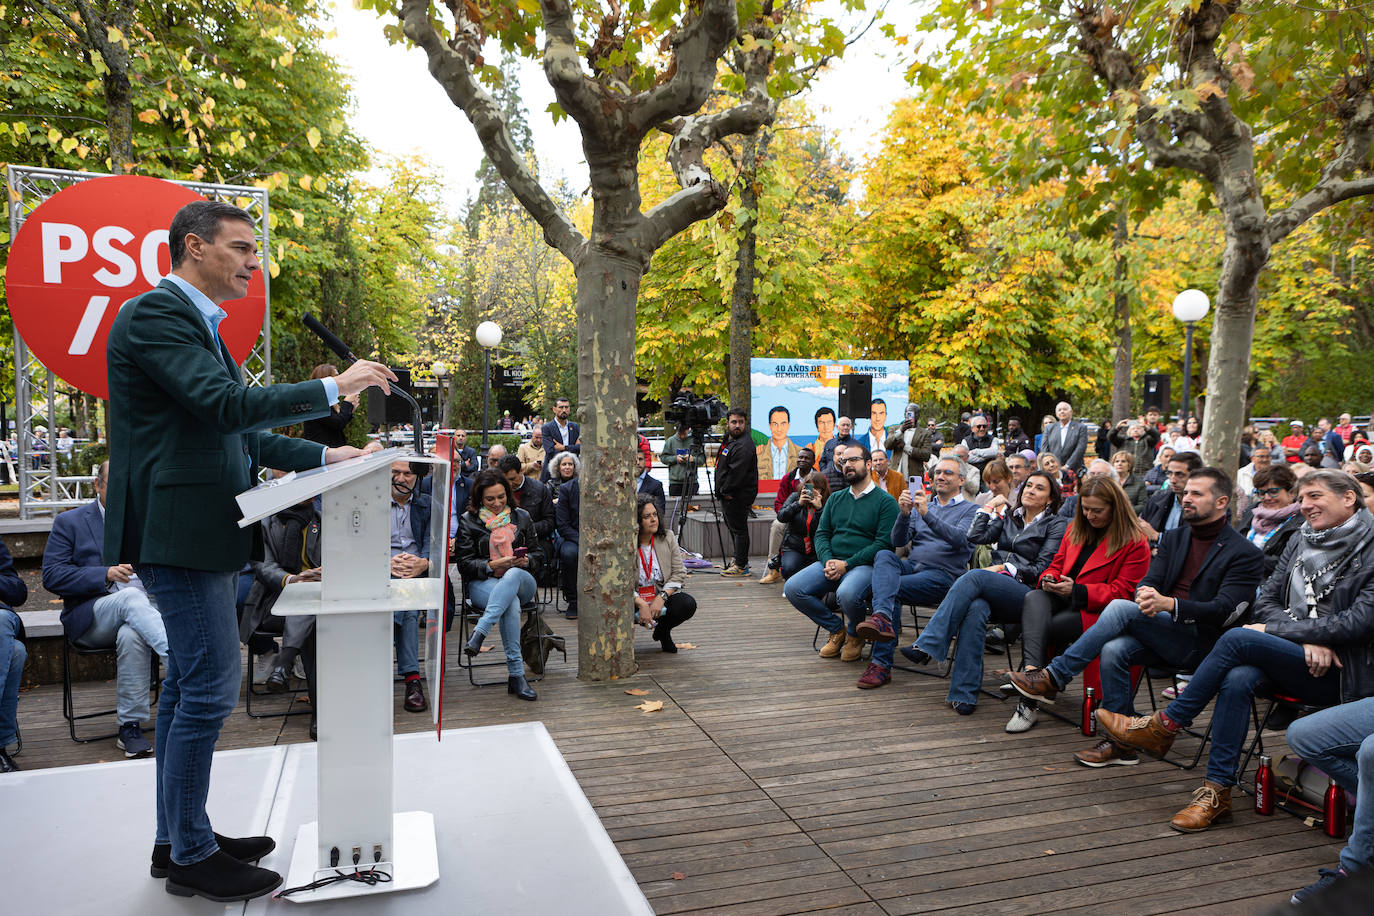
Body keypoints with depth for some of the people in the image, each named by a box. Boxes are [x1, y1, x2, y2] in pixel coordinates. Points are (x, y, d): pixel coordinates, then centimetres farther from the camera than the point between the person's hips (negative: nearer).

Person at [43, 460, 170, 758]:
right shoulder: (69, 523, 11)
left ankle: (130, 727, -29)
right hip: (90, 618, -2)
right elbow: (52, 576, -1)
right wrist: (106, 575, -15)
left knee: (132, 635, -35)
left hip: (144, 608, 2)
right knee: (131, 597, -37)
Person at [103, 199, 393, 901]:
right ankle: (191, 855, 9)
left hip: (202, 533, 11)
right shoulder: (155, 313, -12)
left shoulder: (196, 324, 19)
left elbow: (232, 433, 20)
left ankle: (175, 838, 28)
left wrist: (324, 457, 11)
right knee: (210, 691, -5)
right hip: (179, 532, -11)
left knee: (186, 687, 16)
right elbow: (225, 405, -24)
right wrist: (333, 387, -18)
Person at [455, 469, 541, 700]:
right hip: (483, 583, -2)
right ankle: (516, 674, -40)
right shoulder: (469, 521, 9)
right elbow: (464, 563, 1)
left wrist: (526, 560, -7)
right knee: (511, 603, -38)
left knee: (513, 575, -39)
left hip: (521, 580, 2)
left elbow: (536, 553, 17)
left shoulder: (521, 517, 16)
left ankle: (478, 634, -48)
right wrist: (492, 566, -15)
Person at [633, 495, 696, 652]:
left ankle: (662, 631, 8)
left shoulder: (667, 538, -2)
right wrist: (641, 604, -30)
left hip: (662, 599, 3)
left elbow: (679, 573, -3)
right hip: (633, 601, -3)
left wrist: (662, 597, -18)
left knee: (688, 604, -25)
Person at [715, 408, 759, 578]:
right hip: (727, 495, 11)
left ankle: (741, 567, 3)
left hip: (738, 497, -11)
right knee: (733, 528, 20)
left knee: (739, 529, -4)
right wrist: (721, 492, 15)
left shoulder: (744, 447, -21)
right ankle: (740, 561, 32)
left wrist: (724, 490, -14)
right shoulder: (729, 439, 11)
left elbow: (736, 474, -25)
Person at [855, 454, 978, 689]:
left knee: (892, 589, -28)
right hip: (911, 566, 4)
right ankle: (883, 618, -51)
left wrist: (927, 515, -26)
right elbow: (898, 542, 9)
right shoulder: (921, 504, 23)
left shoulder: (970, 510, 9)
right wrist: (904, 514, -11)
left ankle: (881, 664, -28)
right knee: (884, 555, -29)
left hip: (943, 575, -4)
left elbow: (960, 538, -15)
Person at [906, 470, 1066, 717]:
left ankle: (927, 646, -38)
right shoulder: (1009, 516, 25)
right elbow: (977, 537, 8)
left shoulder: (1057, 525, 10)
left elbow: (1042, 569, -1)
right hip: (994, 590, 4)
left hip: (1025, 593, -4)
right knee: (975, 608, -35)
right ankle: (964, 693, -38)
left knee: (974, 577, -34)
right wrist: (990, 506, 16)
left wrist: (1003, 568, -8)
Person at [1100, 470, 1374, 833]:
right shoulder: (1302, 541, 15)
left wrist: (1278, 629, -14)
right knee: (1237, 679, -28)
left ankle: (1163, 726, -15)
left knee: (1237, 638, -27)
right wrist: (1305, 637, -11)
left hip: (1338, 672, -5)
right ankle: (1216, 793, -23)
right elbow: (1264, 602, 9)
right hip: (1290, 661, 5)